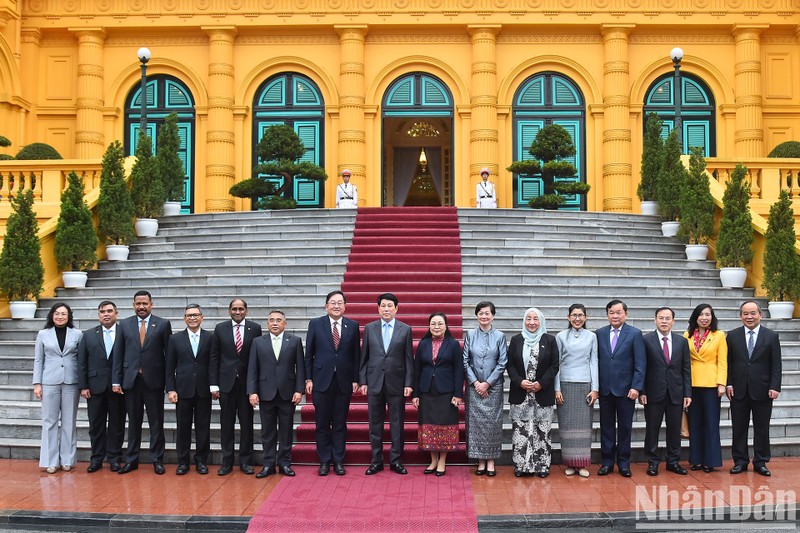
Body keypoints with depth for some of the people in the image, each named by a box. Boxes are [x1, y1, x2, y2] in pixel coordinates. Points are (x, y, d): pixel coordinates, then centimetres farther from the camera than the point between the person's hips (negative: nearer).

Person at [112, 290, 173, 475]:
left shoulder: (163, 324, 1)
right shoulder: (124, 325, 7)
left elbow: (169, 354, 0)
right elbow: (119, 354, 7)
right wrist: (116, 381, 2)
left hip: (154, 380, -2)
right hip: (131, 380, 2)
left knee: (156, 422, 4)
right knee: (133, 422, 10)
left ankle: (157, 460, 13)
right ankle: (131, 459, 19)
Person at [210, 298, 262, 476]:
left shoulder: (255, 328, 1)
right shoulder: (220, 328, 4)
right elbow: (214, 357, 4)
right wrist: (214, 384, -2)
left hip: (247, 382, -1)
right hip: (226, 382, 1)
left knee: (247, 423, 5)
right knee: (226, 423, 6)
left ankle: (246, 461, 15)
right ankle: (227, 461, 15)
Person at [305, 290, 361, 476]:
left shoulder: (353, 326, 4)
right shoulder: (315, 324, 1)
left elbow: (356, 355, 5)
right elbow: (309, 354, 3)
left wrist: (355, 379, 0)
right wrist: (308, 379, -2)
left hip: (344, 381, 1)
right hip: (321, 380, -1)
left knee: (340, 424, 7)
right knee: (322, 424, 6)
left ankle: (338, 461, 16)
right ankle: (324, 461, 16)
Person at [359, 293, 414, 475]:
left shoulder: (405, 329, 2)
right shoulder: (369, 328, 5)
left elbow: (409, 358, 1)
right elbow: (364, 356, 6)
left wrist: (409, 383, -5)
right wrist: (362, 381, 1)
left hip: (396, 383, -1)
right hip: (374, 382, 1)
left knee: (397, 423, 4)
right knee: (375, 423, 6)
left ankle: (396, 461, 14)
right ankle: (376, 461, 16)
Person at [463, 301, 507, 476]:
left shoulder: (499, 336, 0)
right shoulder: (470, 335, 2)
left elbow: (502, 363, -2)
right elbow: (465, 361, 2)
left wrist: (487, 383, -8)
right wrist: (475, 382, -7)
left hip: (493, 386, -1)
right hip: (474, 386, 1)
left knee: (492, 422, 1)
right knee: (476, 422, 2)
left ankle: (491, 460, 11)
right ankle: (480, 460, 11)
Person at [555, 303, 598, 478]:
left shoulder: (591, 336, 7)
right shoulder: (561, 336, 4)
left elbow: (594, 362, 6)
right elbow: (556, 364, 4)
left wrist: (595, 389, 0)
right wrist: (557, 389, -2)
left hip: (585, 385, 1)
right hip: (566, 385, -1)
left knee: (584, 424, 1)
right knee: (567, 425, 1)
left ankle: (582, 464, 7)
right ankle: (570, 463, 9)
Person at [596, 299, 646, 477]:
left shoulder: (635, 334, -2)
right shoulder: (599, 334, 6)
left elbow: (640, 363, -5)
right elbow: (596, 361, 6)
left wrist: (636, 387, -12)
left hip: (625, 389, -2)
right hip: (605, 388, 2)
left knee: (625, 427, 7)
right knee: (606, 427, 8)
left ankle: (623, 463, 17)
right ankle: (607, 462, 17)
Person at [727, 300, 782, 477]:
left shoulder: (772, 336, 2)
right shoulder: (732, 336, 5)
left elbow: (776, 365, -1)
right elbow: (728, 362, 5)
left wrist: (774, 387, -8)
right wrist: (729, 384, -3)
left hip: (762, 391, -1)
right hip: (739, 390, 1)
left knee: (762, 429, 7)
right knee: (739, 428, 6)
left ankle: (760, 462, 17)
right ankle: (740, 461, 15)